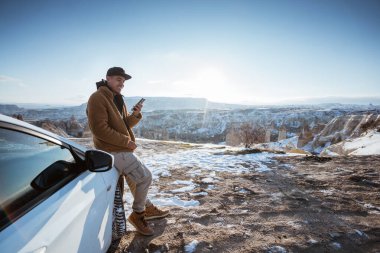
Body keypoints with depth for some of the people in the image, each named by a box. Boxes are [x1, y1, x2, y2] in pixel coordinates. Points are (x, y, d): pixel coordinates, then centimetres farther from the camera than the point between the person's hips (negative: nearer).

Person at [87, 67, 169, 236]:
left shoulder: (117, 99, 14)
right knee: (145, 177, -7)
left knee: (134, 179, 21)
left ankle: (148, 208, 41)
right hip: (113, 151, -10)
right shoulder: (98, 98, -15)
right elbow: (99, 129, -24)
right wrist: (127, 141, -19)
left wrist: (135, 115, -7)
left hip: (122, 150, 10)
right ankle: (138, 214, 12)